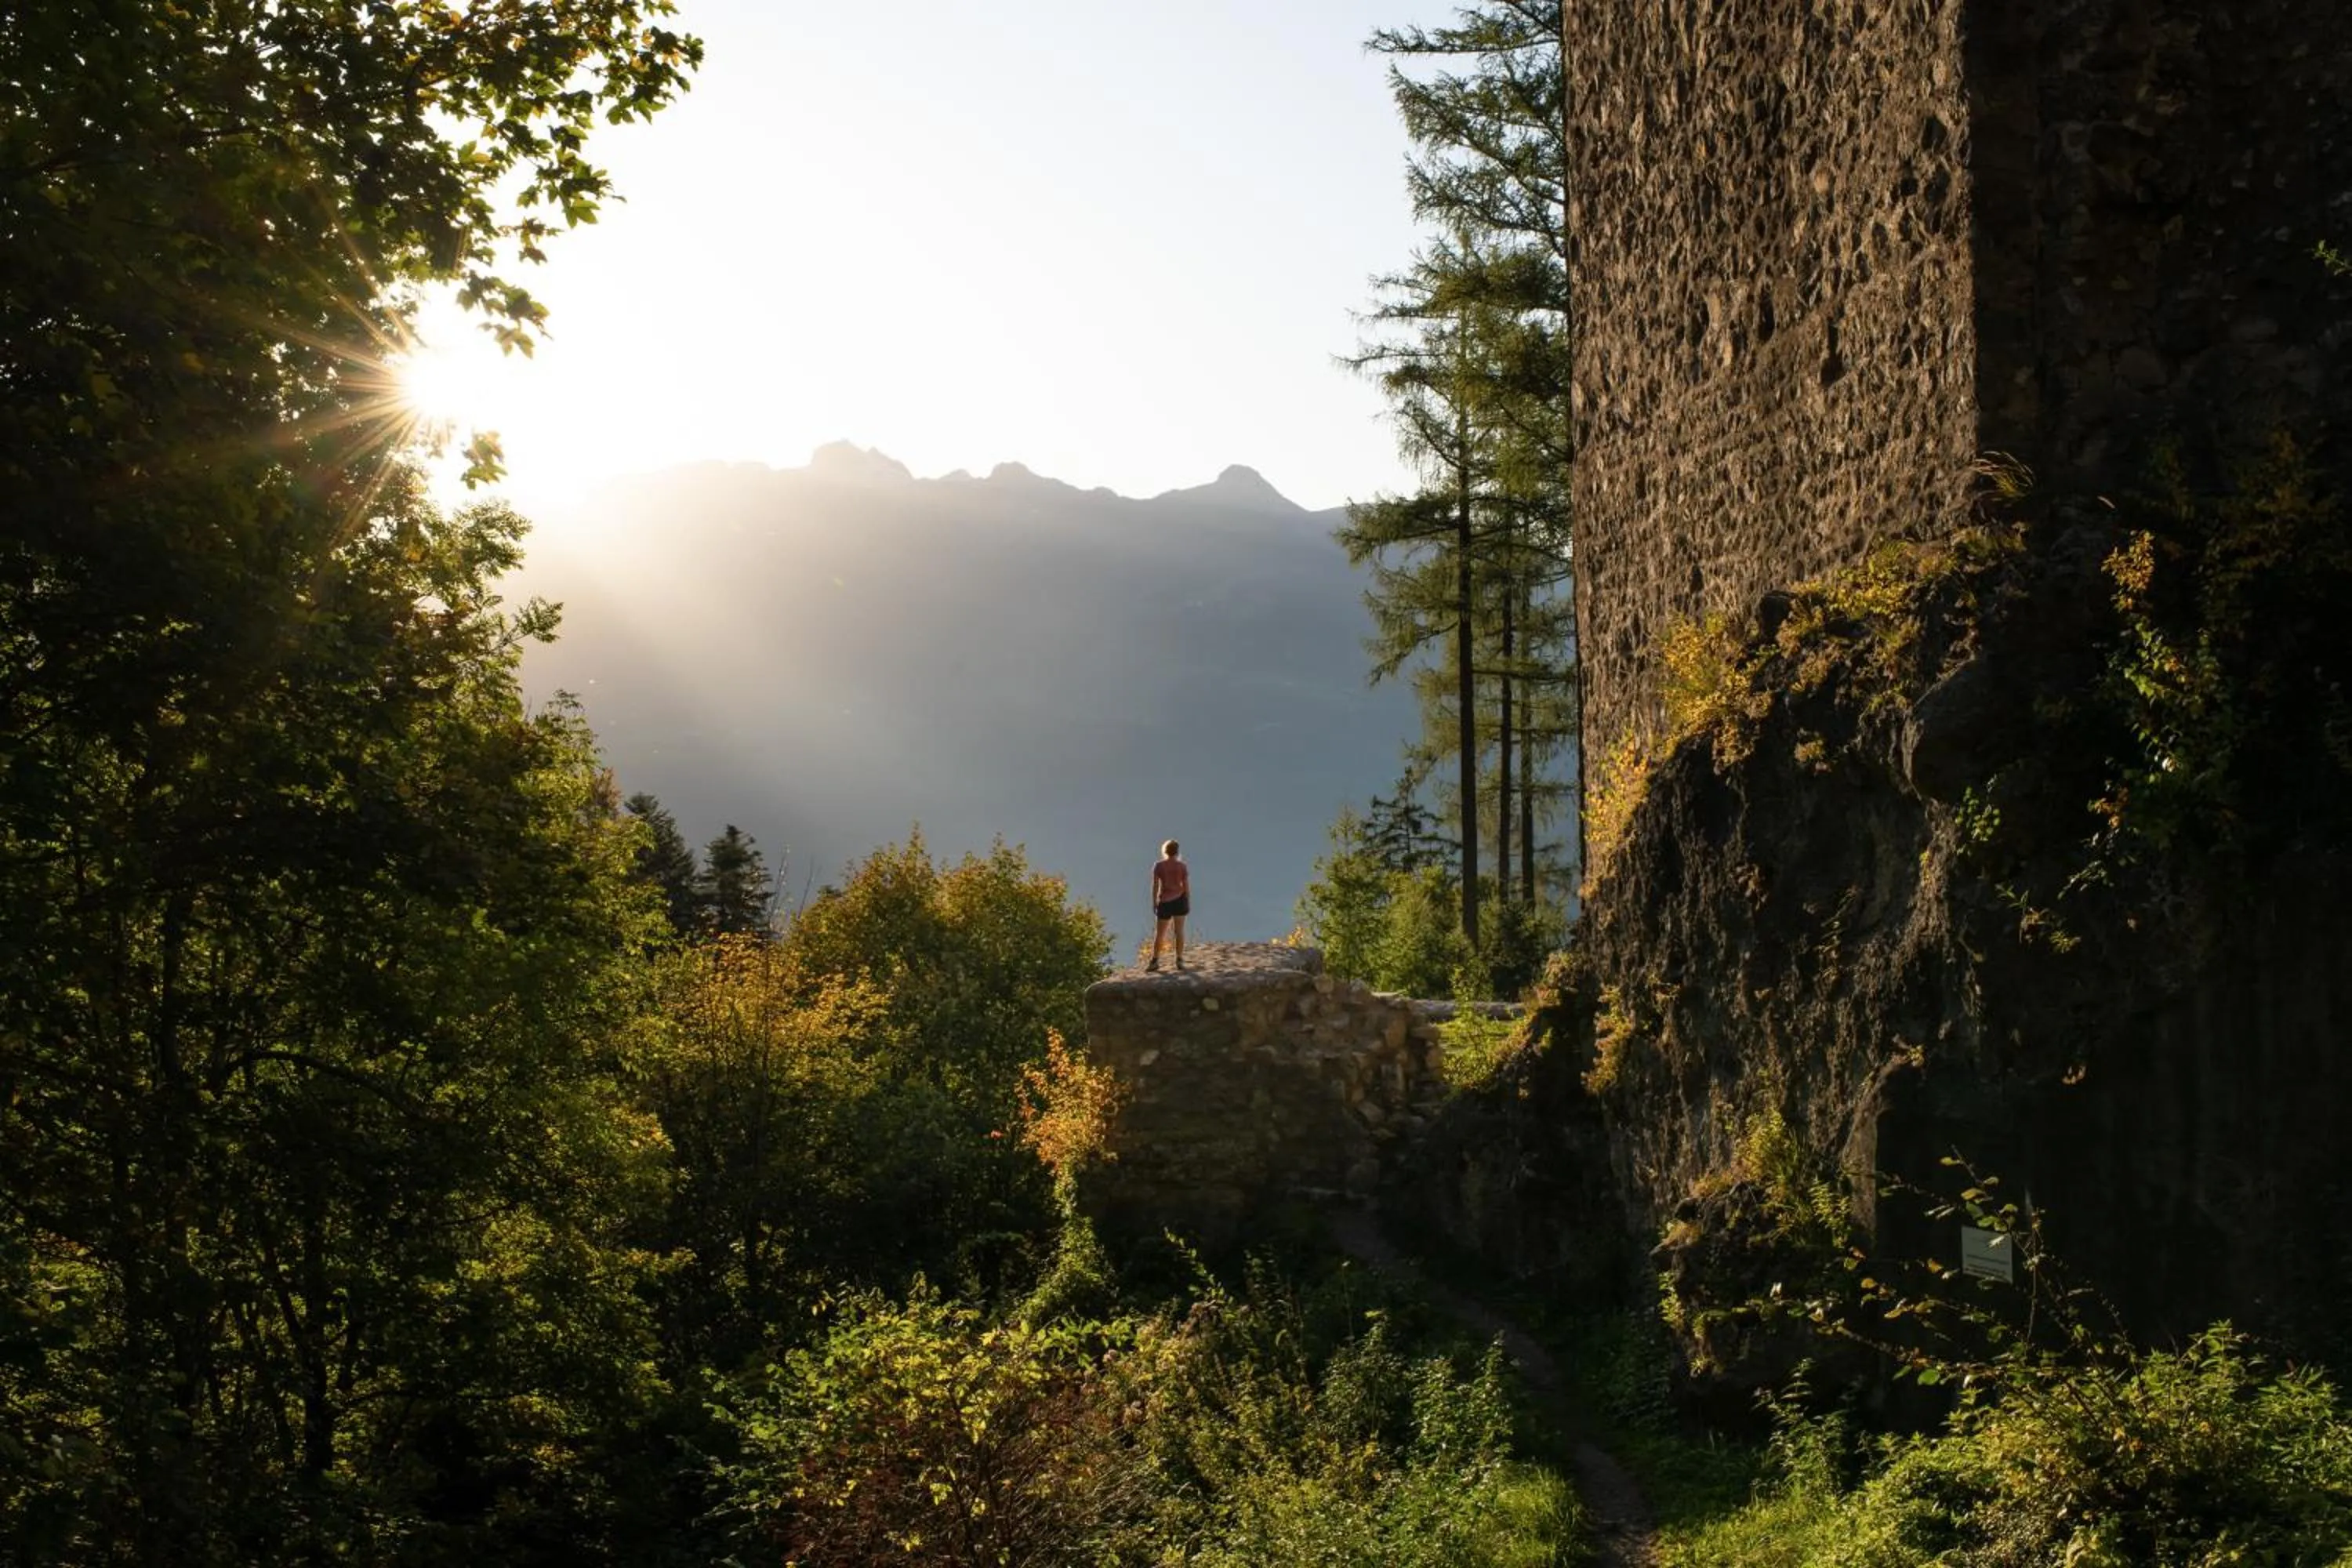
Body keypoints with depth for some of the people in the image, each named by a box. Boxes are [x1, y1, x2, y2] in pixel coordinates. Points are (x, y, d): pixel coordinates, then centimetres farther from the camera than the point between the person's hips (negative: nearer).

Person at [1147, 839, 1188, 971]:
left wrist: (1154, 903, 2)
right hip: (1180, 900, 1)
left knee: (1159, 933, 7)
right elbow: (1186, 886, -4)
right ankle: (1179, 960, 5)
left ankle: (1155, 961, -2)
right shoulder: (1182, 866, -5)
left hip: (1165, 902, -1)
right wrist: (1189, 904, 5)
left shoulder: (1158, 866, -7)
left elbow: (1155, 886, -7)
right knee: (1179, 931, 8)